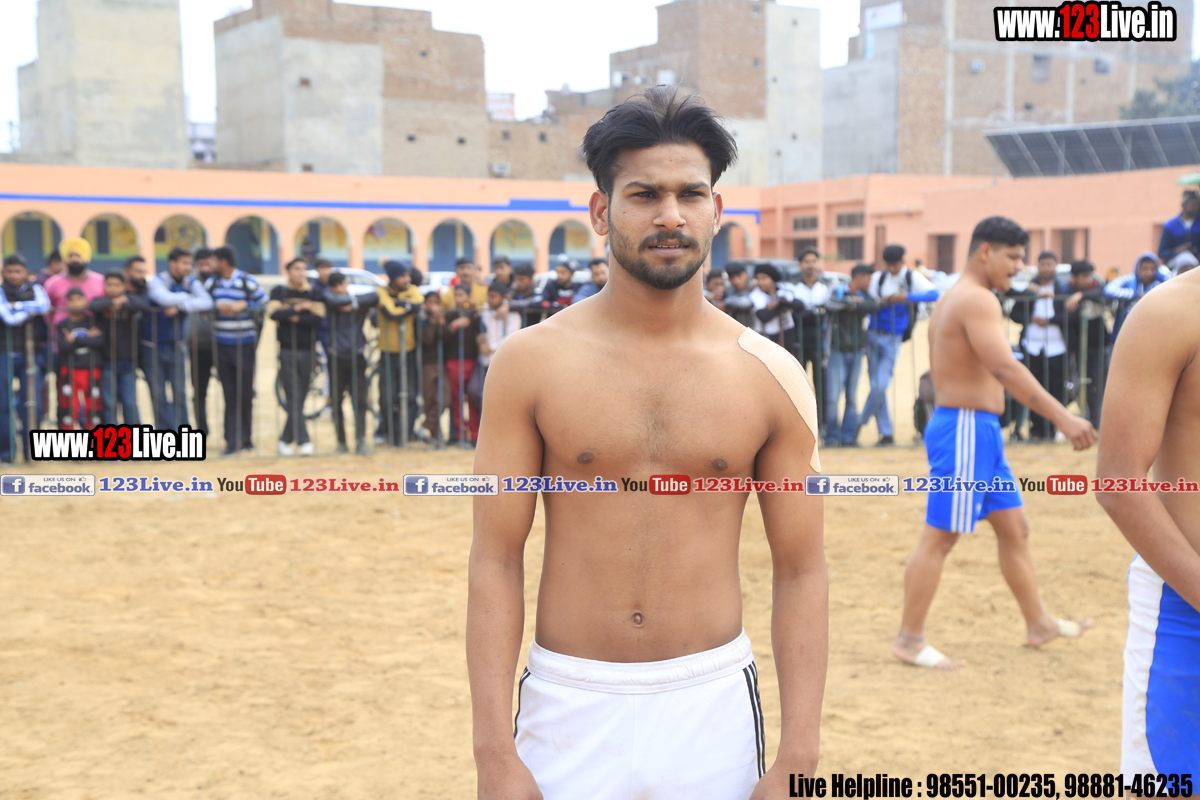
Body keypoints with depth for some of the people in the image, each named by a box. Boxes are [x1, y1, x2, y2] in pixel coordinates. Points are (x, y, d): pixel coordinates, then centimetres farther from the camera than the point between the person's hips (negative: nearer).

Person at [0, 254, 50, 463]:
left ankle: (31, 450, 7)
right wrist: (31, 309, -2)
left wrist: (17, 306, -10)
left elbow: (44, 305, -11)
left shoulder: (35, 289, 10)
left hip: (31, 354, 1)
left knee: (32, 404, -4)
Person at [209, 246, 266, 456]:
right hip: (222, 345, 3)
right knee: (230, 395, 3)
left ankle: (245, 438, 16)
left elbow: (265, 305, -4)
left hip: (245, 345, -3)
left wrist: (244, 305, -16)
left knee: (245, 394, 3)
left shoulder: (247, 282, -5)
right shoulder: (213, 283, 9)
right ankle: (233, 440, 5)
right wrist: (217, 306, -11)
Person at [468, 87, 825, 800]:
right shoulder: (531, 362, -4)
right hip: (569, 708, 0)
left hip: (713, 705, 1)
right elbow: (497, 560, -5)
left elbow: (802, 572, 0)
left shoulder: (770, 376, -2)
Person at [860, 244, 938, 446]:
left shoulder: (913, 278, -1)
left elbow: (934, 294, -17)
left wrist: (907, 297, -25)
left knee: (880, 386, -10)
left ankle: (859, 424, 7)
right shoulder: (877, 278, 9)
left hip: (892, 339, -3)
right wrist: (884, 302, -12)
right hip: (872, 336, 3)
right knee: (876, 386, 2)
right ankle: (886, 433, 9)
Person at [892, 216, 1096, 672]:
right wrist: (1064, 418, -31)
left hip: (978, 430, 11)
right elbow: (1005, 369, -28)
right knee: (940, 536, -5)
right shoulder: (978, 300, -15)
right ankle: (909, 639, 2)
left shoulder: (954, 298, 18)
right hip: (965, 428, -11)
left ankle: (1038, 622, 25)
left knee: (1013, 526, 15)